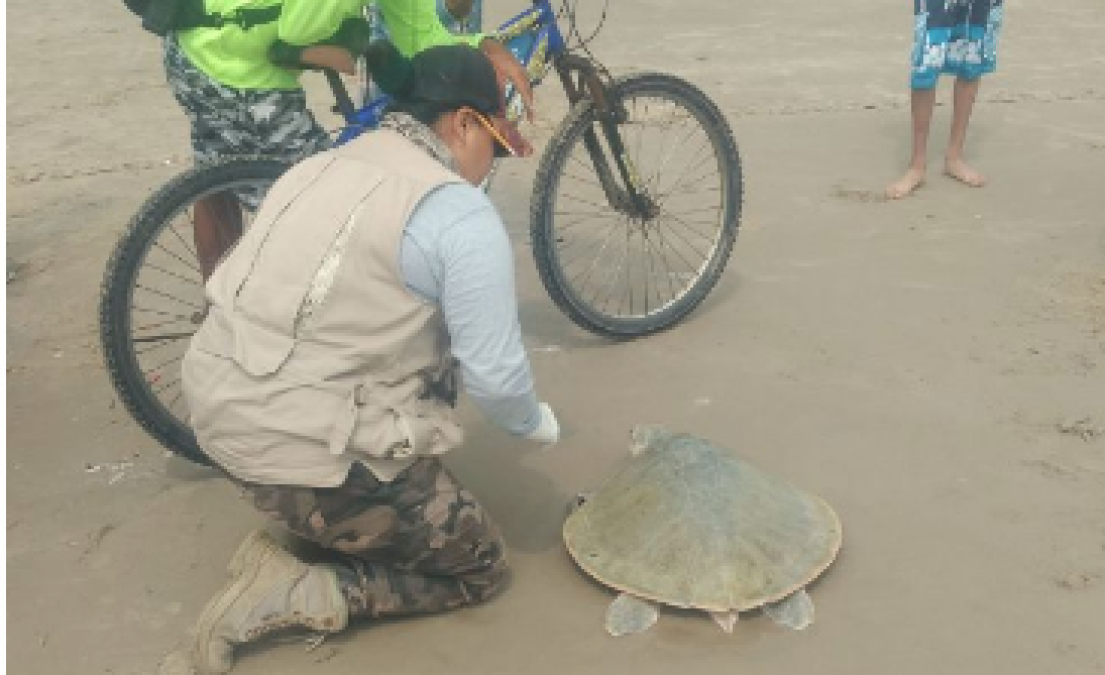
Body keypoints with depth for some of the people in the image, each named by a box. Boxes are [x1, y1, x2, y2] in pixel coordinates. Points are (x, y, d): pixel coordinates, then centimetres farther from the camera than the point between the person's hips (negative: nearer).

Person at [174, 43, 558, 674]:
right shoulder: (461, 215, -13)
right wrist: (535, 423, 10)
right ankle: (294, 592, -2)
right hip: (306, 454, -8)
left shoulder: (320, 166, 11)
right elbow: (495, 376, -13)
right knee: (481, 568, 13)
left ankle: (326, 521, 22)